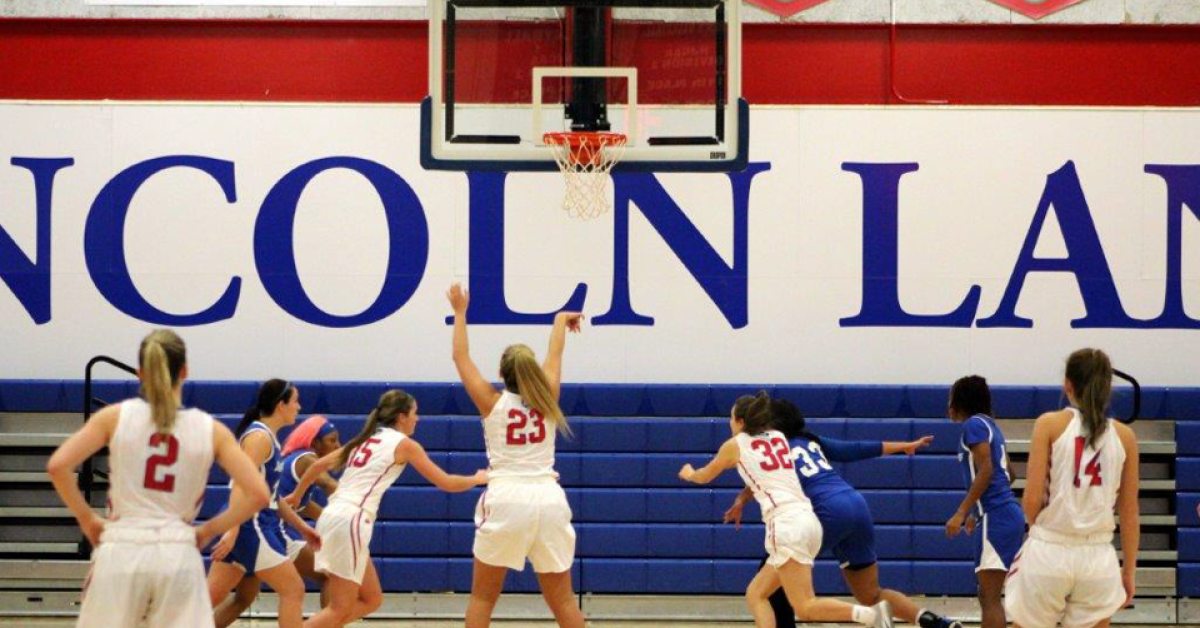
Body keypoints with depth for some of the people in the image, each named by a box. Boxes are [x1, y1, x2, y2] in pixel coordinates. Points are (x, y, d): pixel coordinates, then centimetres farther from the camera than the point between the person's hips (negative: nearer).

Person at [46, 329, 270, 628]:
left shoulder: (116, 416, 3)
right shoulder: (210, 430, 4)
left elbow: (57, 466, -7)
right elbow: (258, 494, -1)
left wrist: (86, 519, 6)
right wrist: (208, 530, 10)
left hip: (121, 551, 0)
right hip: (179, 554, 0)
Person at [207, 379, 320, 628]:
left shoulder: (268, 437, 17)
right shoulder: (259, 437, -13)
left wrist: (300, 526, 28)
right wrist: (232, 532, -30)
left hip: (258, 526, 10)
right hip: (250, 526, -10)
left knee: (212, 596, 7)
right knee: (293, 590, -3)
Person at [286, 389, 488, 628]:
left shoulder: (367, 439, 21)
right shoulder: (405, 444, 2)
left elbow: (319, 464, 22)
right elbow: (446, 482, 6)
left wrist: (297, 495, 35)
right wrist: (478, 479, 24)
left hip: (332, 516, 8)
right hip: (351, 522, -8)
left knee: (371, 599, 15)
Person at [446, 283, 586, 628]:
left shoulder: (492, 402, 3)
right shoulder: (547, 400, 9)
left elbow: (461, 357, 14)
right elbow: (555, 355, 28)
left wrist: (460, 312, 26)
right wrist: (560, 320, 46)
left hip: (506, 499, -2)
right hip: (548, 499, 2)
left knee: (482, 598, 7)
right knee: (563, 600, 8)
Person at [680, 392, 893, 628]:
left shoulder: (735, 445, 9)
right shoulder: (779, 437, 23)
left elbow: (704, 477, 29)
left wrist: (689, 474, 49)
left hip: (786, 524, -7)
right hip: (808, 520, 7)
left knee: (805, 609, -14)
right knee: (755, 594, 15)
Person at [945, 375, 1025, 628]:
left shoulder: (974, 424, -6)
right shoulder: (990, 425, 20)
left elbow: (985, 470, -16)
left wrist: (961, 512, -17)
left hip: (996, 517, -9)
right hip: (1006, 513, 9)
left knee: (990, 598, -12)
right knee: (988, 597, 13)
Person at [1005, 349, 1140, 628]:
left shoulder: (1050, 424, -3)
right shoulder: (1124, 435, 5)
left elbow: (1032, 500, -7)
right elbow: (1130, 514, 7)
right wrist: (1129, 571, 16)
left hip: (1048, 551, -2)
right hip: (1098, 556, 2)